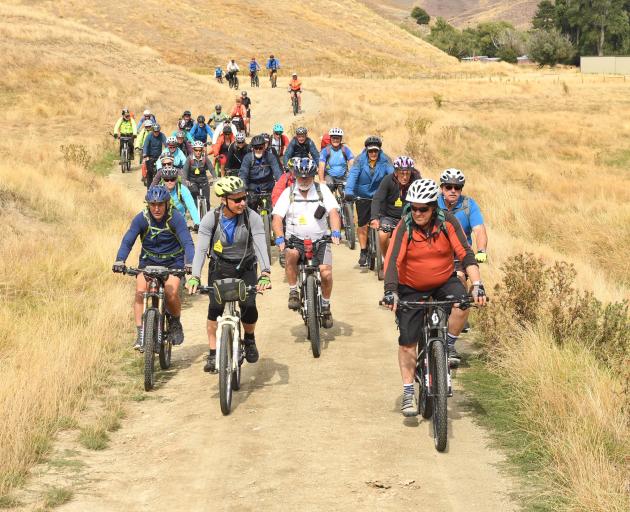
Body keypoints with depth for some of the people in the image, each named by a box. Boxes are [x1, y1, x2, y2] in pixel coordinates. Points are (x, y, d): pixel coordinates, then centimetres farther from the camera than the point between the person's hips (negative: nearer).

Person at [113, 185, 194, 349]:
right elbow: (127, 241, -20)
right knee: (140, 292, -22)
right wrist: (120, 261, -38)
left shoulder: (175, 218, -18)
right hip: (148, 261, 2)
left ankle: (175, 323, 8)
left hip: (173, 261, -2)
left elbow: (187, 242, -25)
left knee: (171, 294, -23)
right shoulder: (141, 218, -14)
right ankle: (141, 334, -15)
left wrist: (189, 263, -42)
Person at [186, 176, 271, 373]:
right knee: (215, 308, -17)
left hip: (246, 268, 0)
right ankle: (213, 353, -2)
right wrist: (194, 277, -39)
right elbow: (201, 249, -24)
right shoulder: (211, 219, -18)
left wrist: (265, 273, -46)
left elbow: (261, 245, -29)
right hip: (220, 268, 0)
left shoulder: (252, 217, -20)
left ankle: (249, 339, 14)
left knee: (249, 307, -18)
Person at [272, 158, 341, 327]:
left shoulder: (322, 190, 3)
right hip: (295, 239, -1)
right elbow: (277, 218, -7)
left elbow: (333, 212, -7)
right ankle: (293, 292, -15)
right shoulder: (288, 193, 1)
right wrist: (280, 238, -24)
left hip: (319, 240, 1)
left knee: (326, 273, -17)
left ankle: (325, 306, 10)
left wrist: (335, 232, -25)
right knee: (291, 254, -35)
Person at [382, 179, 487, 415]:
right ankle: (408, 394, 8)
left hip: (444, 282, 1)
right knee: (407, 342, -4)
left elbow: (466, 254, -19)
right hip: (411, 289, 0)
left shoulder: (448, 222, -16)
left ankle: (449, 347, -7)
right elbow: (392, 261, -27)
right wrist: (390, 291, -42)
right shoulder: (405, 227, -20)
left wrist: (477, 285, -31)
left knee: (462, 303, -31)